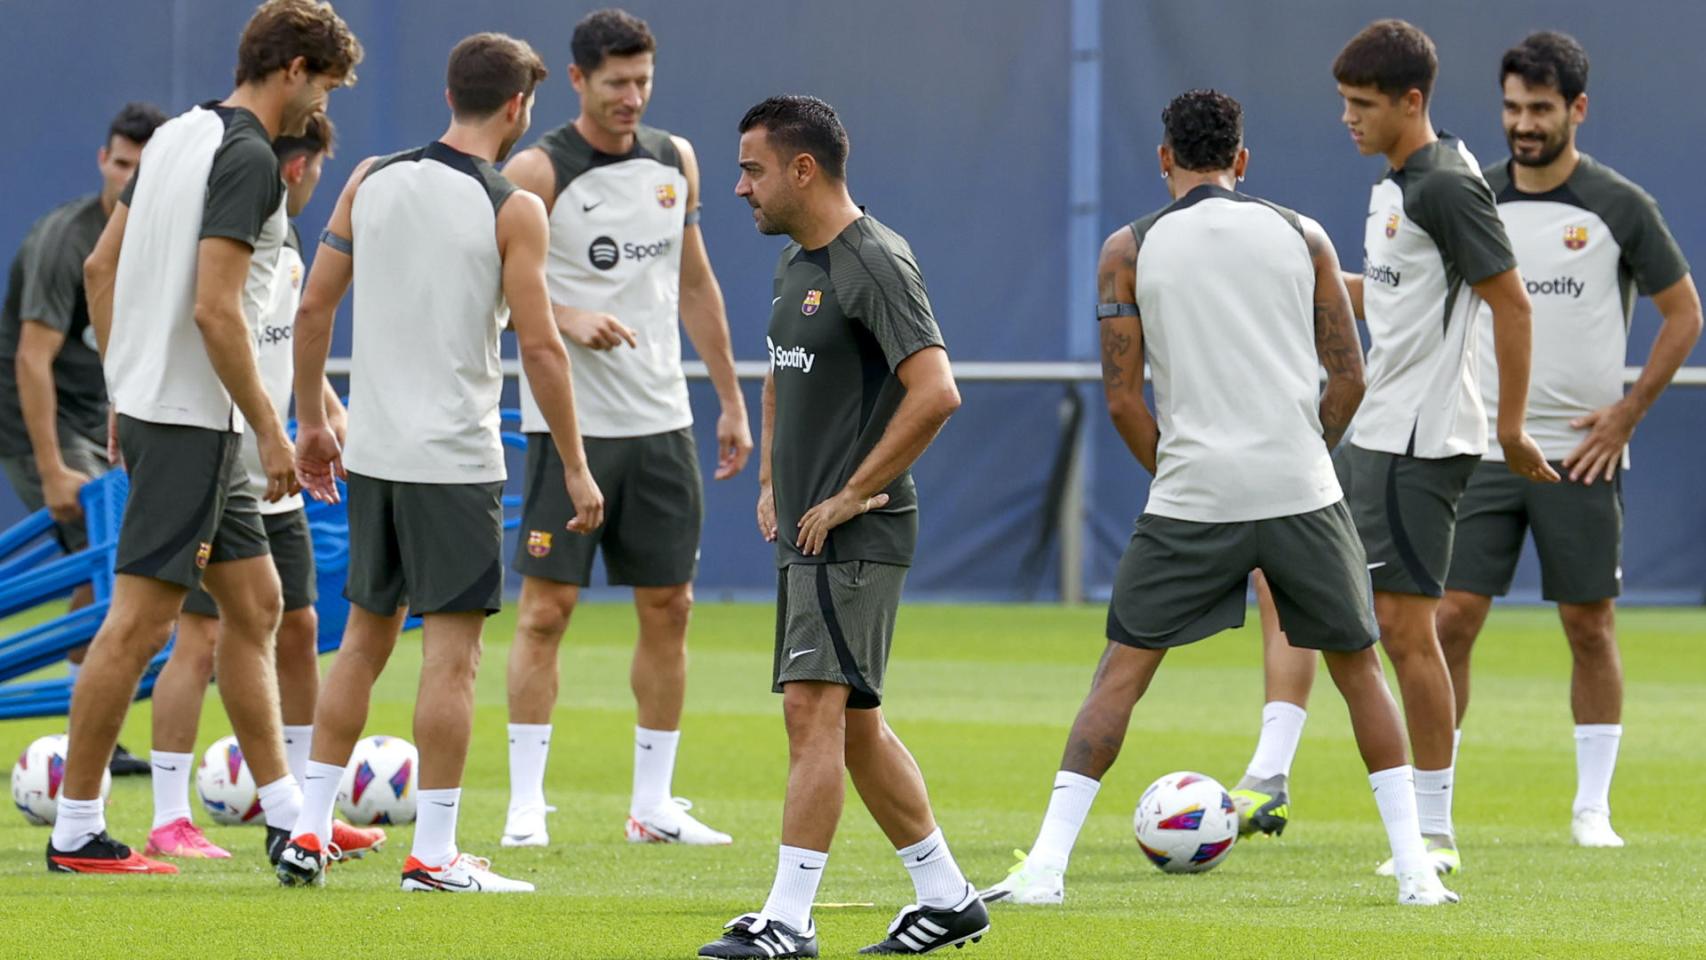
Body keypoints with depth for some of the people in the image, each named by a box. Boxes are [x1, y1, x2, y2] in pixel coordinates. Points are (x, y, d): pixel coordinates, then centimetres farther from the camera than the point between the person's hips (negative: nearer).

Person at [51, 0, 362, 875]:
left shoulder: (179, 135, 12)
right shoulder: (247, 159, -16)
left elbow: (101, 266, 17)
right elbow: (215, 308, -23)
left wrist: (124, 388, 22)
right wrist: (269, 431, -17)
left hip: (146, 403, 10)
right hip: (190, 419, -10)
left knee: (254, 604, 14)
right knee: (139, 620, -6)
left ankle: (286, 816, 17)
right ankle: (76, 832, -3)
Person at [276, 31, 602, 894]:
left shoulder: (371, 182, 5)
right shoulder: (512, 212, -9)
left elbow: (313, 309, 7)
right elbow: (539, 347, -11)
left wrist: (310, 420, 18)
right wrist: (575, 468, -4)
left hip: (371, 456, 5)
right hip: (457, 460, -5)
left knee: (364, 638, 16)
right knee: (451, 652, -1)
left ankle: (309, 831, 15)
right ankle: (433, 853, -2)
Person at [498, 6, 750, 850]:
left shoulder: (675, 161, 10)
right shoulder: (539, 171, -8)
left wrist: (731, 400, 17)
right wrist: (569, 320, -29)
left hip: (660, 422, 6)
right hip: (569, 423, -6)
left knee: (667, 606, 5)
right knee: (547, 606, -7)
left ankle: (653, 805, 12)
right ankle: (525, 804, -4)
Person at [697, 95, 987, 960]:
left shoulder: (875, 264, -15)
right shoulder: (797, 263, 14)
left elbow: (935, 393, -24)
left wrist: (849, 496, -19)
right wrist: (771, 483, 18)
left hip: (856, 534, -10)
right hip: (805, 533, 10)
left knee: (813, 706, -13)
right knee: (854, 725, 12)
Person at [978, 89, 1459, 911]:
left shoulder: (1130, 249, 3)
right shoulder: (1302, 236, 7)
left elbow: (1123, 398, 1)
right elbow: (1349, 378, 6)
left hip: (1192, 499, -1)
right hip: (1302, 494, 1)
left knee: (1121, 672, 6)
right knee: (1358, 669, 15)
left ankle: (1046, 865, -3)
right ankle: (1415, 869, 11)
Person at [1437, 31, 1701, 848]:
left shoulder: (1619, 208, -3)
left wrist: (1628, 412, -3)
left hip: (1581, 455, -2)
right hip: (1482, 449, 2)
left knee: (1590, 627, 3)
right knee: (1450, 619, -5)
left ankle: (1593, 806, 13)